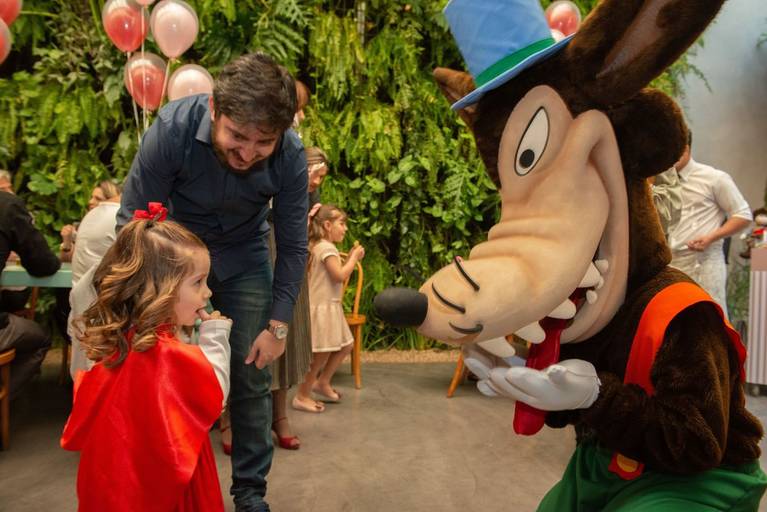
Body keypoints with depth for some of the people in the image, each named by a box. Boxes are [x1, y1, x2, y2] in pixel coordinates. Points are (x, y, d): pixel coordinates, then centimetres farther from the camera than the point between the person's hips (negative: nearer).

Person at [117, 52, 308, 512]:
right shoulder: (174, 128, -29)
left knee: (251, 378, 0)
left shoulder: (291, 155, -25)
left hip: (243, 257, 1)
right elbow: (133, 222, -20)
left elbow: (292, 247, -12)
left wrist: (278, 325, -12)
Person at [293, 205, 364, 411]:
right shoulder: (327, 248, -16)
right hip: (322, 307, -10)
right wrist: (354, 257, -11)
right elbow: (339, 276, -24)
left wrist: (351, 257, 10)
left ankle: (322, 383, 28)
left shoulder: (319, 247, 15)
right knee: (322, 354, -4)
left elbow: (337, 274, 16)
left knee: (345, 345, 17)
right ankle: (302, 396, 8)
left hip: (329, 306, 10)